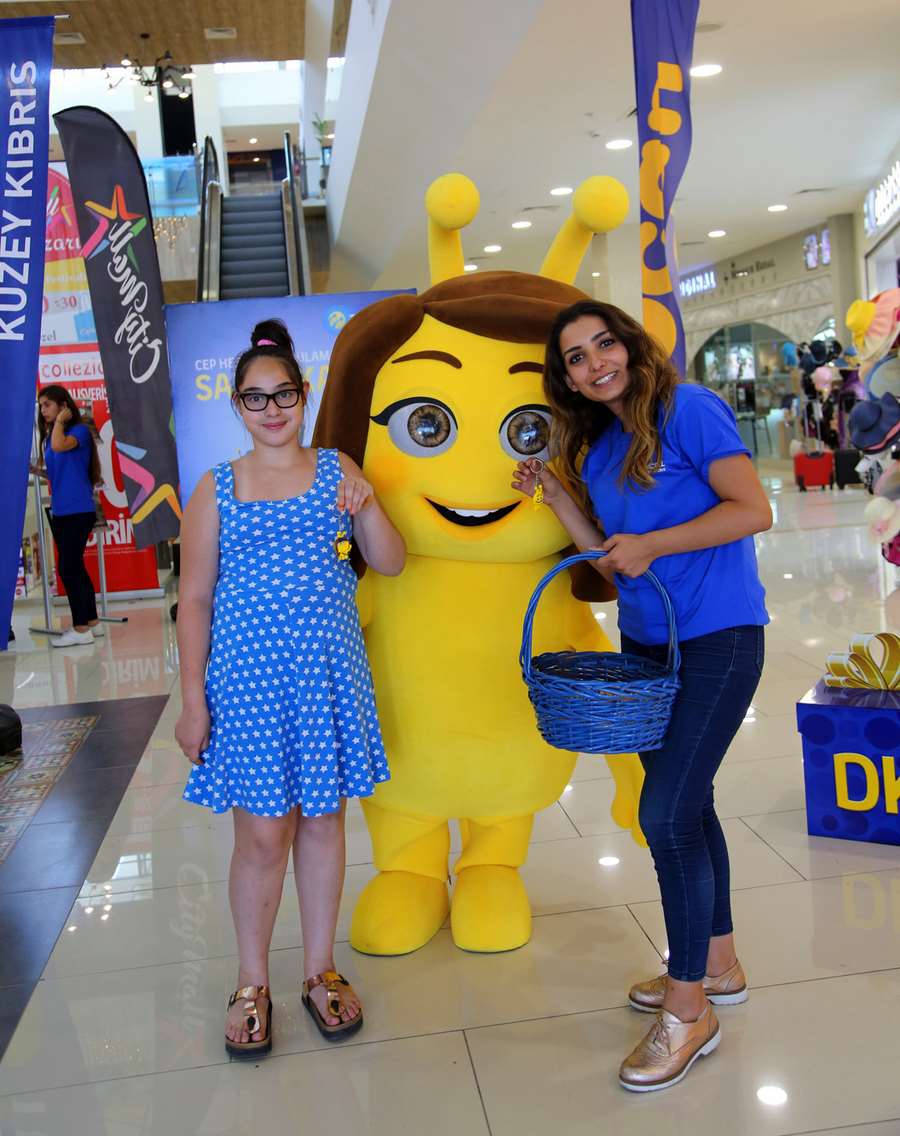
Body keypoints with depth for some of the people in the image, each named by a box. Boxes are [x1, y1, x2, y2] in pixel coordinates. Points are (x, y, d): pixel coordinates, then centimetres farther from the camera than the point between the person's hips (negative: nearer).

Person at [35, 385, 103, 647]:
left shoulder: (80, 430, -7)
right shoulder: (49, 436, 14)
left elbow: (60, 446, -28)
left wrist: (60, 420, -13)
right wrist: (37, 471, 5)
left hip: (78, 511, -8)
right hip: (59, 511, 8)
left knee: (68, 568, -10)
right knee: (75, 568, 12)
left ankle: (81, 629, -5)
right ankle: (92, 622, 20)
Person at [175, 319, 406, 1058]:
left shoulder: (336, 470, 3)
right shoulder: (218, 489, 0)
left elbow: (392, 564, 4)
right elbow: (195, 599, 1)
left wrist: (367, 506, -15)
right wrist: (193, 700, -3)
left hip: (328, 673, 2)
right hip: (247, 679, -1)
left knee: (323, 821, 12)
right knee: (262, 833, 4)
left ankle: (321, 970, 30)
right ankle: (252, 984, 25)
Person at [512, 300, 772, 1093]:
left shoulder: (688, 409, -10)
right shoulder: (596, 447, 11)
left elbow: (754, 510, -17)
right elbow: (609, 557, 10)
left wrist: (652, 544, -21)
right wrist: (556, 494, 2)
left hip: (716, 638, -8)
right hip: (647, 643, 8)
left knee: (666, 813, -9)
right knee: (686, 804, 15)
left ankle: (690, 1010, 7)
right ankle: (719, 966, 34)